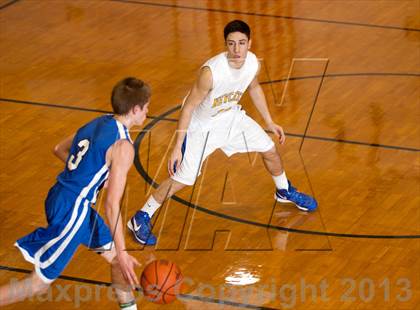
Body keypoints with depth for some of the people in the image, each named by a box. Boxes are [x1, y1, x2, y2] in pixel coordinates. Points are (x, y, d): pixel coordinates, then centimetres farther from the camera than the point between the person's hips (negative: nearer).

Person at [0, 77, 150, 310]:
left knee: (115, 257, 19)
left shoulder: (97, 124, 6)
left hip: (59, 197, 9)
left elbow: (59, 149, 22)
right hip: (71, 212, -9)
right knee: (40, 282, 2)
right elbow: (112, 205, -19)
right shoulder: (123, 146, -18)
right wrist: (122, 253, -16)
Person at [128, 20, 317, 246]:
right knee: (181, 179, -8)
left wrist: (269, 122, 15)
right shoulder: (211, 72, -36)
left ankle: (284, 192, 44)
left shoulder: (253, 63, -17)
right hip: (202, 126, -6)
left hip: (231, 116, 6)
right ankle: (140, 219, 10)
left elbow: (254, 88, 8)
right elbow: (189, 107, -26)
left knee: (270, 150, 14)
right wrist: (177, 148, -25)